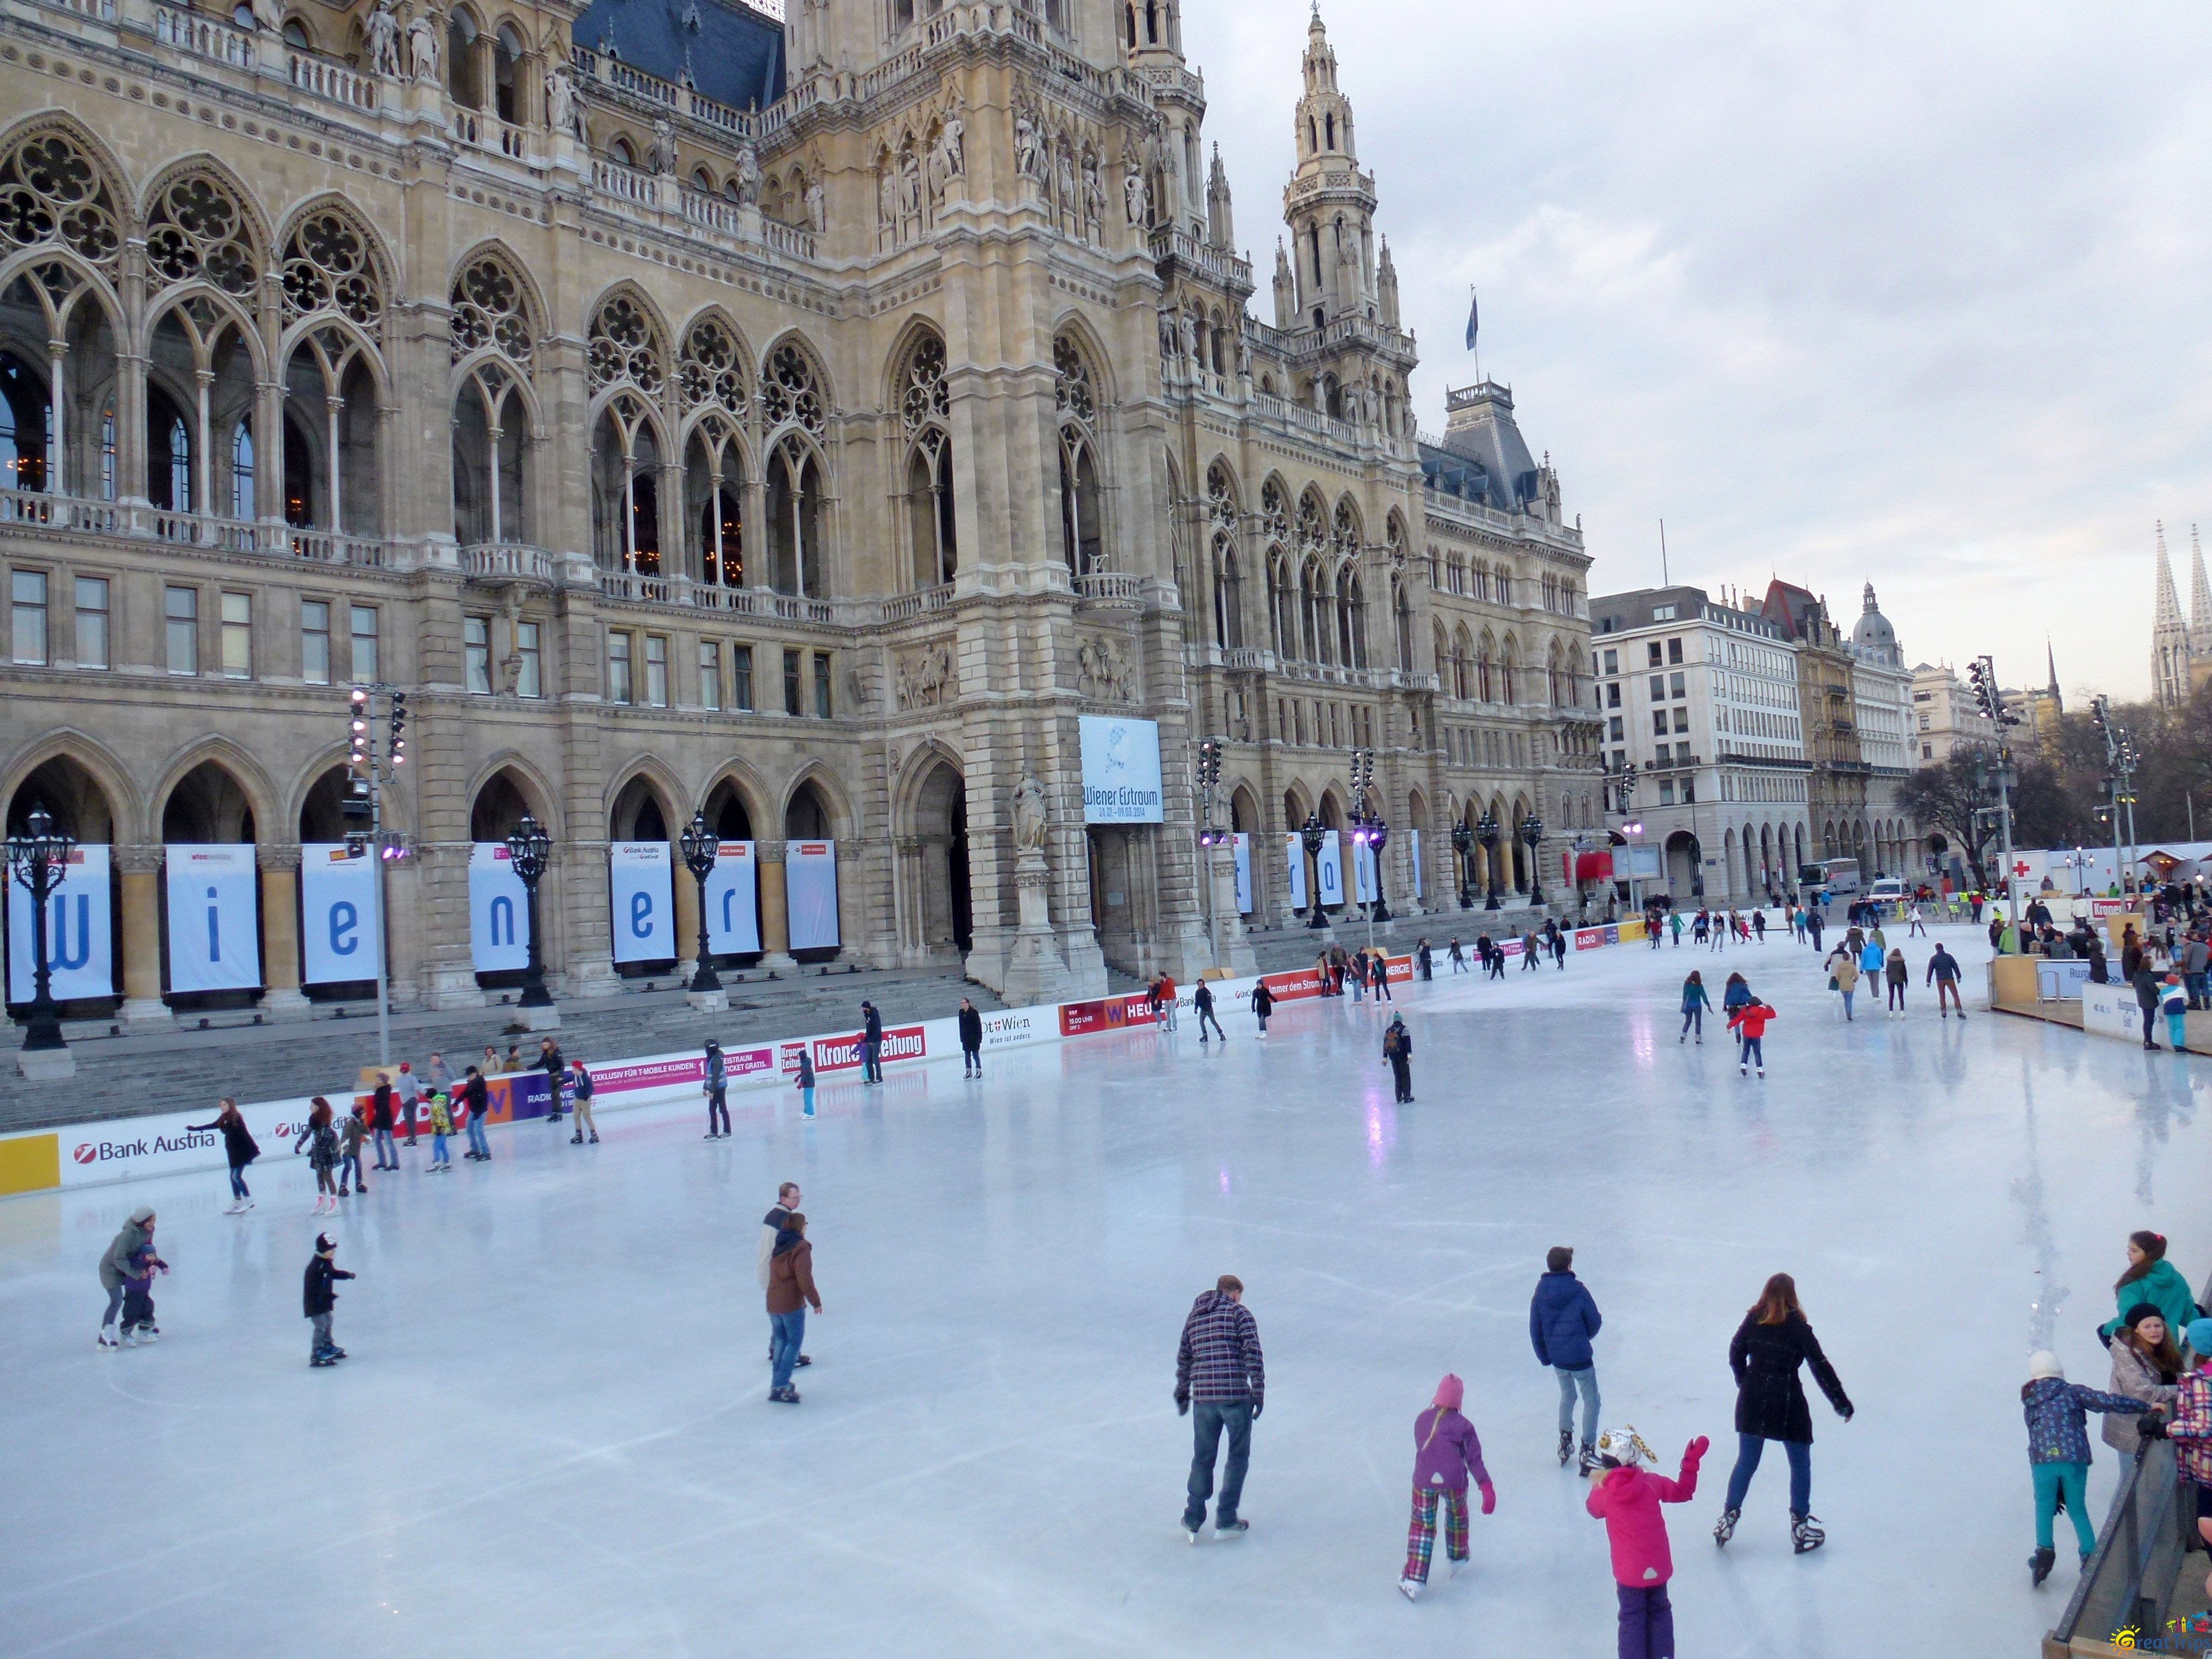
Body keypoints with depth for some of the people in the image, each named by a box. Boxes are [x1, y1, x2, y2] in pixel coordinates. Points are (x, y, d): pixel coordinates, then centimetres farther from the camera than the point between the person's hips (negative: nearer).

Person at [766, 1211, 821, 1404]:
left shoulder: (778, 1248, 11)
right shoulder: (800, 1248, -13)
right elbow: (804, 1279, -18)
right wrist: (816, 1301, -11)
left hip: (773, 1303, 7)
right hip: (792, 1304, -7)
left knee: (781, 1341, 18)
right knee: (794, 1342, -1)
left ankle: (778, 1383, 19)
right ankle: (780, 1386, -9)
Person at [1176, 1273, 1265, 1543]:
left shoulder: (1194, 1317, 17)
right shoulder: (1239, 1312, 2)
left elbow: (1183, 1359, 21)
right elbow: (1252, 1353, -8)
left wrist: (1182, 1394, 31)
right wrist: (1259, 1392, -6)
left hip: (1203, 1398, 4)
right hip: (1236, 1396, -4)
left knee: (1202, 1459, 16)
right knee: (1238, 1457, 10)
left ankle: (1193, 1521, 18)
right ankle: (1226, 1521, 10)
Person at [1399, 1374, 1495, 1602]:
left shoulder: (1421, 1420, 0)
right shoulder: (1462, 1425, -7)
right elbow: (1474, 1459, -9)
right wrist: (1487, 1487, -9)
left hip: (1424, 1481, 1)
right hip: (1454, 1481, -1)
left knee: (1422, 1525, 11)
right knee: (1457, 1516, 28)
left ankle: (1413, 1579, 5)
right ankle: (1457, 1558, 47)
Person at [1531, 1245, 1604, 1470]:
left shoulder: (1541, 1293, -6)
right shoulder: (1578, 1290, -16)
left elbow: (1535, 1329, 0)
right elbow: (1595, 1322, -6)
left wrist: (1544, 1356, 13)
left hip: (1556, 1357, 4)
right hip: (1579, 1356, -4)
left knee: (1567, 1395, 26)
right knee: (1591, 1400, 10)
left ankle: (1565, 1441, 30)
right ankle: (1587, 1449, 7)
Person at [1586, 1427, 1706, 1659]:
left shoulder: (1602, 1491, -14)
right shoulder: (1652, 1483, -10)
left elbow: (1593, 1509, 8)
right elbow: (1683, 1492, 6)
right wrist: (1691, 1462, 14)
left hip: (1628, 1572, -2)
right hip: (1658, 1568, 2)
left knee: (1632, 1618, 10)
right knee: (1659, 1611, 23)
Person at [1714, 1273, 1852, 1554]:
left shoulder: (1752, 1321, -1)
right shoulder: (1797, 1326, -12)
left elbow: (1736, 1356, 6)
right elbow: (1820, 1367, -10)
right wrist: (1841, 1402, -2)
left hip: (1752, 1401, 4)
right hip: (1788, 1402, -4)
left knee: (1746, 1462, 15)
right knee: (1800, 1465, 14)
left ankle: (1729, 1518, 16)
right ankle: (1800, 1527, 18)